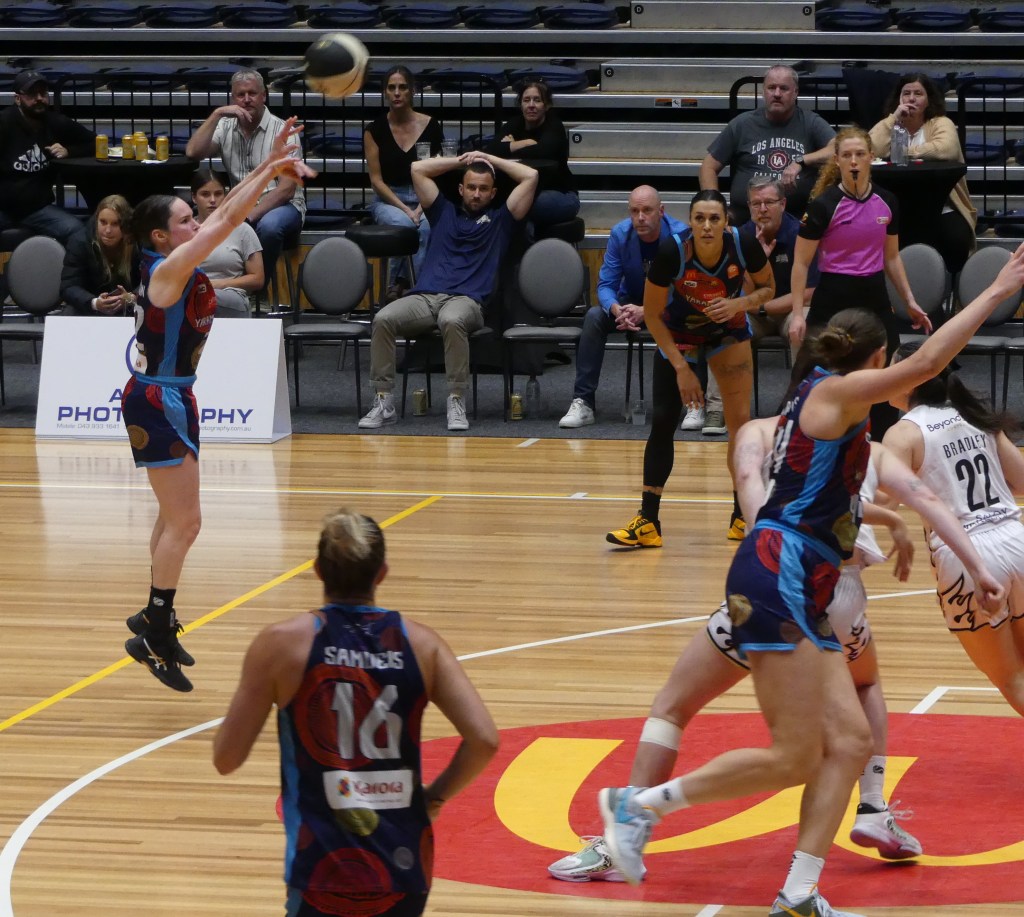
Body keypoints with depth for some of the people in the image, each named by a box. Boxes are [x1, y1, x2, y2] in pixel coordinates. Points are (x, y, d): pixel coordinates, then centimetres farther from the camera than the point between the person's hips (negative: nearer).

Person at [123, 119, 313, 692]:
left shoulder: (183, 263, 4)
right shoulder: (168, 270, -20)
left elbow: (228, 213, 8)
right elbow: (228, 219, -24)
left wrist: (271, 164, 1)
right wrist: (273, 169, -20)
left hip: (172, 398, 10)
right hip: (156, 402, -10)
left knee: (176, 518, 18)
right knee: (185, 521, -9)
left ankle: (157, 620, 27)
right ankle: (154, 634, -5)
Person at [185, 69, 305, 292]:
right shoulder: (225, 128, 9)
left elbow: (286, 189, -12)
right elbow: (193, 152, -8)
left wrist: (249, 216, -23)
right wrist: (217, 114, -12)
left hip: (282, 207, -3)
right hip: (241, 206, 3)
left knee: (268, 226, -39)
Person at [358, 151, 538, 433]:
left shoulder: (499, 219, 21)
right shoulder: (444, 212, 28)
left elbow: (530, 177, 15)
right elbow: (418, 169, 26)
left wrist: (489, 159, 24)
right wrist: (460, 160, 29)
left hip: (467, 301, -3)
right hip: (424, 297, 3)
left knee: (452, 320, -41)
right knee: (383, 319, -29)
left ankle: (457, 401, -35)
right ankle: (384, 401, -27)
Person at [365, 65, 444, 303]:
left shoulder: (430, 127, 2)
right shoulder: (375, 130, 1)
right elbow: (376, 180, -1)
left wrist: (421, 208, -14)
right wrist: (404, 209, -14)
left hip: (424, 200, 0)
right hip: (388, 200, 0)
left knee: (426, 227, -35)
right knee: (403, 224, -36)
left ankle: (399, 286, -29)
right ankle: (403, 287, -25)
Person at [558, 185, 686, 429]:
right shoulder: (620, 234, -13)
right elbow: (606, 285, -11)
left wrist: (646, 312, -38)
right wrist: (617, 310, -35)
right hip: (631, 302, 3)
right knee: (594, 316, -25)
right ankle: (583, 402, -24)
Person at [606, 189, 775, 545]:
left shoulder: (745, 246, -27)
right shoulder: (671, 252, -31)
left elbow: (768, 288, -6)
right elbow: (652, 315, -18)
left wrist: (739, 303, -27)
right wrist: (681, 368, -20)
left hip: (728, 329, 1)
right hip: (677, 333, -1)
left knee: (740, 421, -5)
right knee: (663, 421, -9)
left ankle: (743, 515, 10)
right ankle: (648, 522, -5)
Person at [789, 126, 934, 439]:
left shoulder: (886, 202, 4)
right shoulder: (824, 205, -11)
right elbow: (801, 263, -7)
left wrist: (910, 301, 13)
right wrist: (797, 313, -14)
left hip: (874, 299, 5)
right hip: (833, 299, -4)